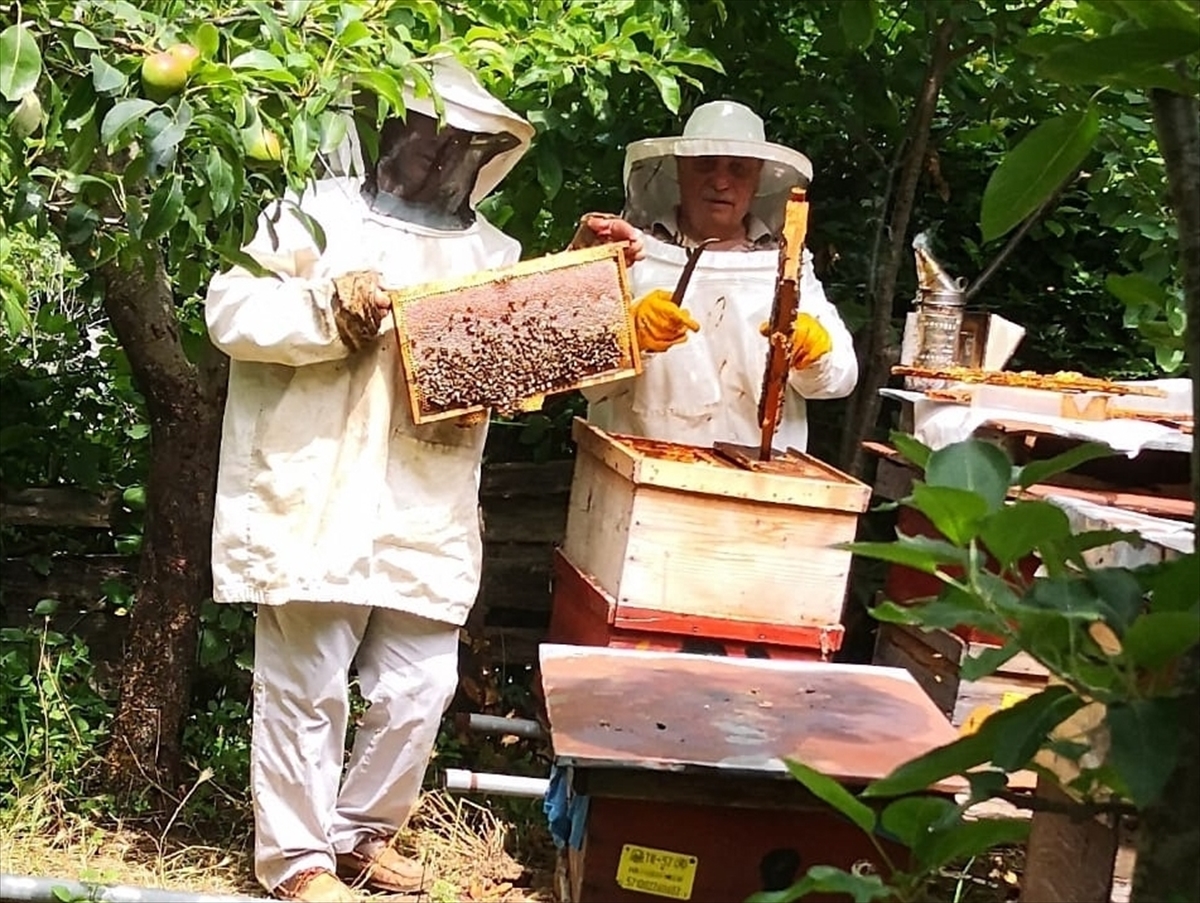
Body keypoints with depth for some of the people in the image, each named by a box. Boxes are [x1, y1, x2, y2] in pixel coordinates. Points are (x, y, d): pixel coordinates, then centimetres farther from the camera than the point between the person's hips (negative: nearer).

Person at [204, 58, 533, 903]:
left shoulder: (491, 252, 18)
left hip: (428, 514, 5)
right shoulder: (319, 215, 3)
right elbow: (232, 310, -7)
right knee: (308, 690, 2)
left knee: (418, 691, 7)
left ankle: (364, 832, 28)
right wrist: (329, 306, -21)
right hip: (316, 505, -4)